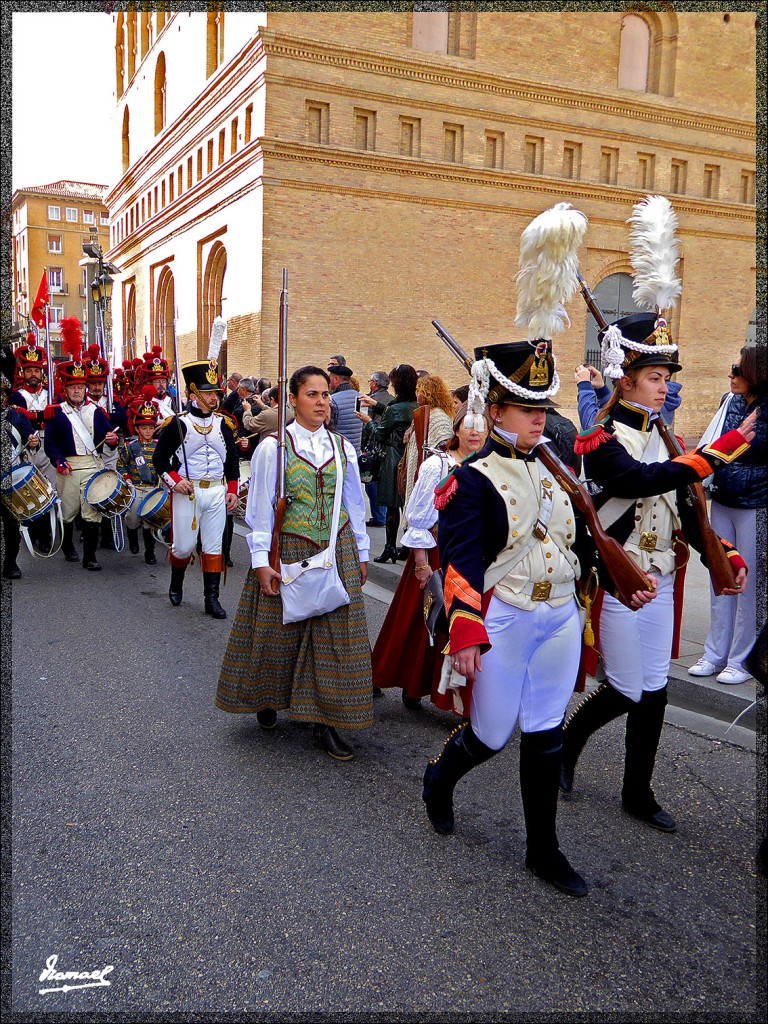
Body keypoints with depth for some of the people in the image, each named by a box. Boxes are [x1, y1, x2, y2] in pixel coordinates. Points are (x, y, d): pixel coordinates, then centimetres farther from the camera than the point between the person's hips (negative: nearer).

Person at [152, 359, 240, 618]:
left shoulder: (224, 424, 7)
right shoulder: (177, 424, -5)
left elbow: (232, 460, 14)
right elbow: (159, 458, 0)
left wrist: (232, 491, 7)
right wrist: (174, 481, -14)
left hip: (217, 492, 3)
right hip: (186, 493, -3)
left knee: (214, 546, 4)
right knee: (184, 546, 5)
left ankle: (212, 599, 11)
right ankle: (176, 584, 34)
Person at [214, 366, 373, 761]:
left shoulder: (342, 446, 6)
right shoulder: (273, 446, -6)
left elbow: (354, 502, 12)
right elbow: (260, 507, -6)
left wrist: (361, 552, 12)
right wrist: (261, 561, -9)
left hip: (338, 551, 3)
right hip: (288, 550, -3)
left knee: (335, 635, 2)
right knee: (280, 630, 8)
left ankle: (324, 722, 12)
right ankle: (267, 699, 35)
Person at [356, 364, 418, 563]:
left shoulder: (395, 409, -17)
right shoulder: (417, 406, 2)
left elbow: (380, 436, -5)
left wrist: (369, 421, 12)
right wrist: (377, 405, 26)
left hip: (394, 460, -6)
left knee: (392, 506, 3)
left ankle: (390, 547, 10)